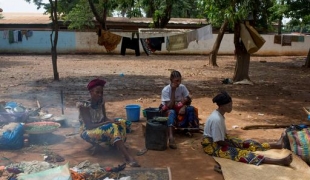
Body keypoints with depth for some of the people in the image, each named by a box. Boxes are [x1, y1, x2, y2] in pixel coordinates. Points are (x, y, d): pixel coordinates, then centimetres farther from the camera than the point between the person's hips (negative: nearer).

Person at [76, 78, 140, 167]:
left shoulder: (101, 101, 1)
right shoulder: (84, 105, -20)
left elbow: (105, 118, 3)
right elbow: (89, 126, -23)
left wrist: (113, 121, -19)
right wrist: (107, 123, -29)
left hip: (101, 127, 8)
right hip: (88, 132, -8)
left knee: (123, 123, -10)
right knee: (112, 128, -35)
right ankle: (128, 157, -43)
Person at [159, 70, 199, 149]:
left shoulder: (182, 87, -9)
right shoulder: (166, 90, -22)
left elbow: (189, 100, -1)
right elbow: (169, 106, -29)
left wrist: (185, 100, -26)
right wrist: (173, 91, -31)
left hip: (178, 108, 5)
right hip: (167, 110, -5)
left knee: (191, 109, -23)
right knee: (172, 112, -41)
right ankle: (171, 137, -57)